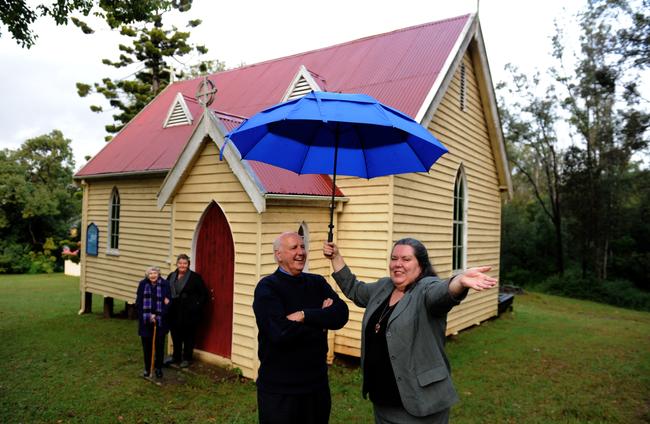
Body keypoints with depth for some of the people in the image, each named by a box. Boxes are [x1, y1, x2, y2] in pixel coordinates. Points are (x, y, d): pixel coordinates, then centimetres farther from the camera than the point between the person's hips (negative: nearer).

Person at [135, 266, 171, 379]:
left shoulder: (165, 284, -6)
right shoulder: (143, 284, -1)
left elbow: (168, 303, -5)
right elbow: (138, 302, 0)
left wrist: (157, 316, -12)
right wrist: (148, 315, -9)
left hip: (160, 321, -1)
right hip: (145, 321, 1)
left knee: (159, 345, 7)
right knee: (146, 345, 10)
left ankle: (159, 368, 22)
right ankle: (147, 368, 25)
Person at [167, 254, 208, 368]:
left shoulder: (195, 277, -7)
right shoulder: (171, 277, 8)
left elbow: (204, 294, -6)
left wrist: (198, 306, -12)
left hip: (189, 313, -4)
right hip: (174, 313, 5)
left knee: (189, 336, 7)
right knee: (175, 335, 15)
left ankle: (187, 358, 21)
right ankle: (176, 356, 32)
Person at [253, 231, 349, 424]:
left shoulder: (317, 282, 3)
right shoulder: (267, 287, -12)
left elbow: (341, 315, -11)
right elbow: (280, 332, -25)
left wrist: (305, 316, -22)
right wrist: (321, 320, -13)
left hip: (317, 381, 5)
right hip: (279, 388, -5)